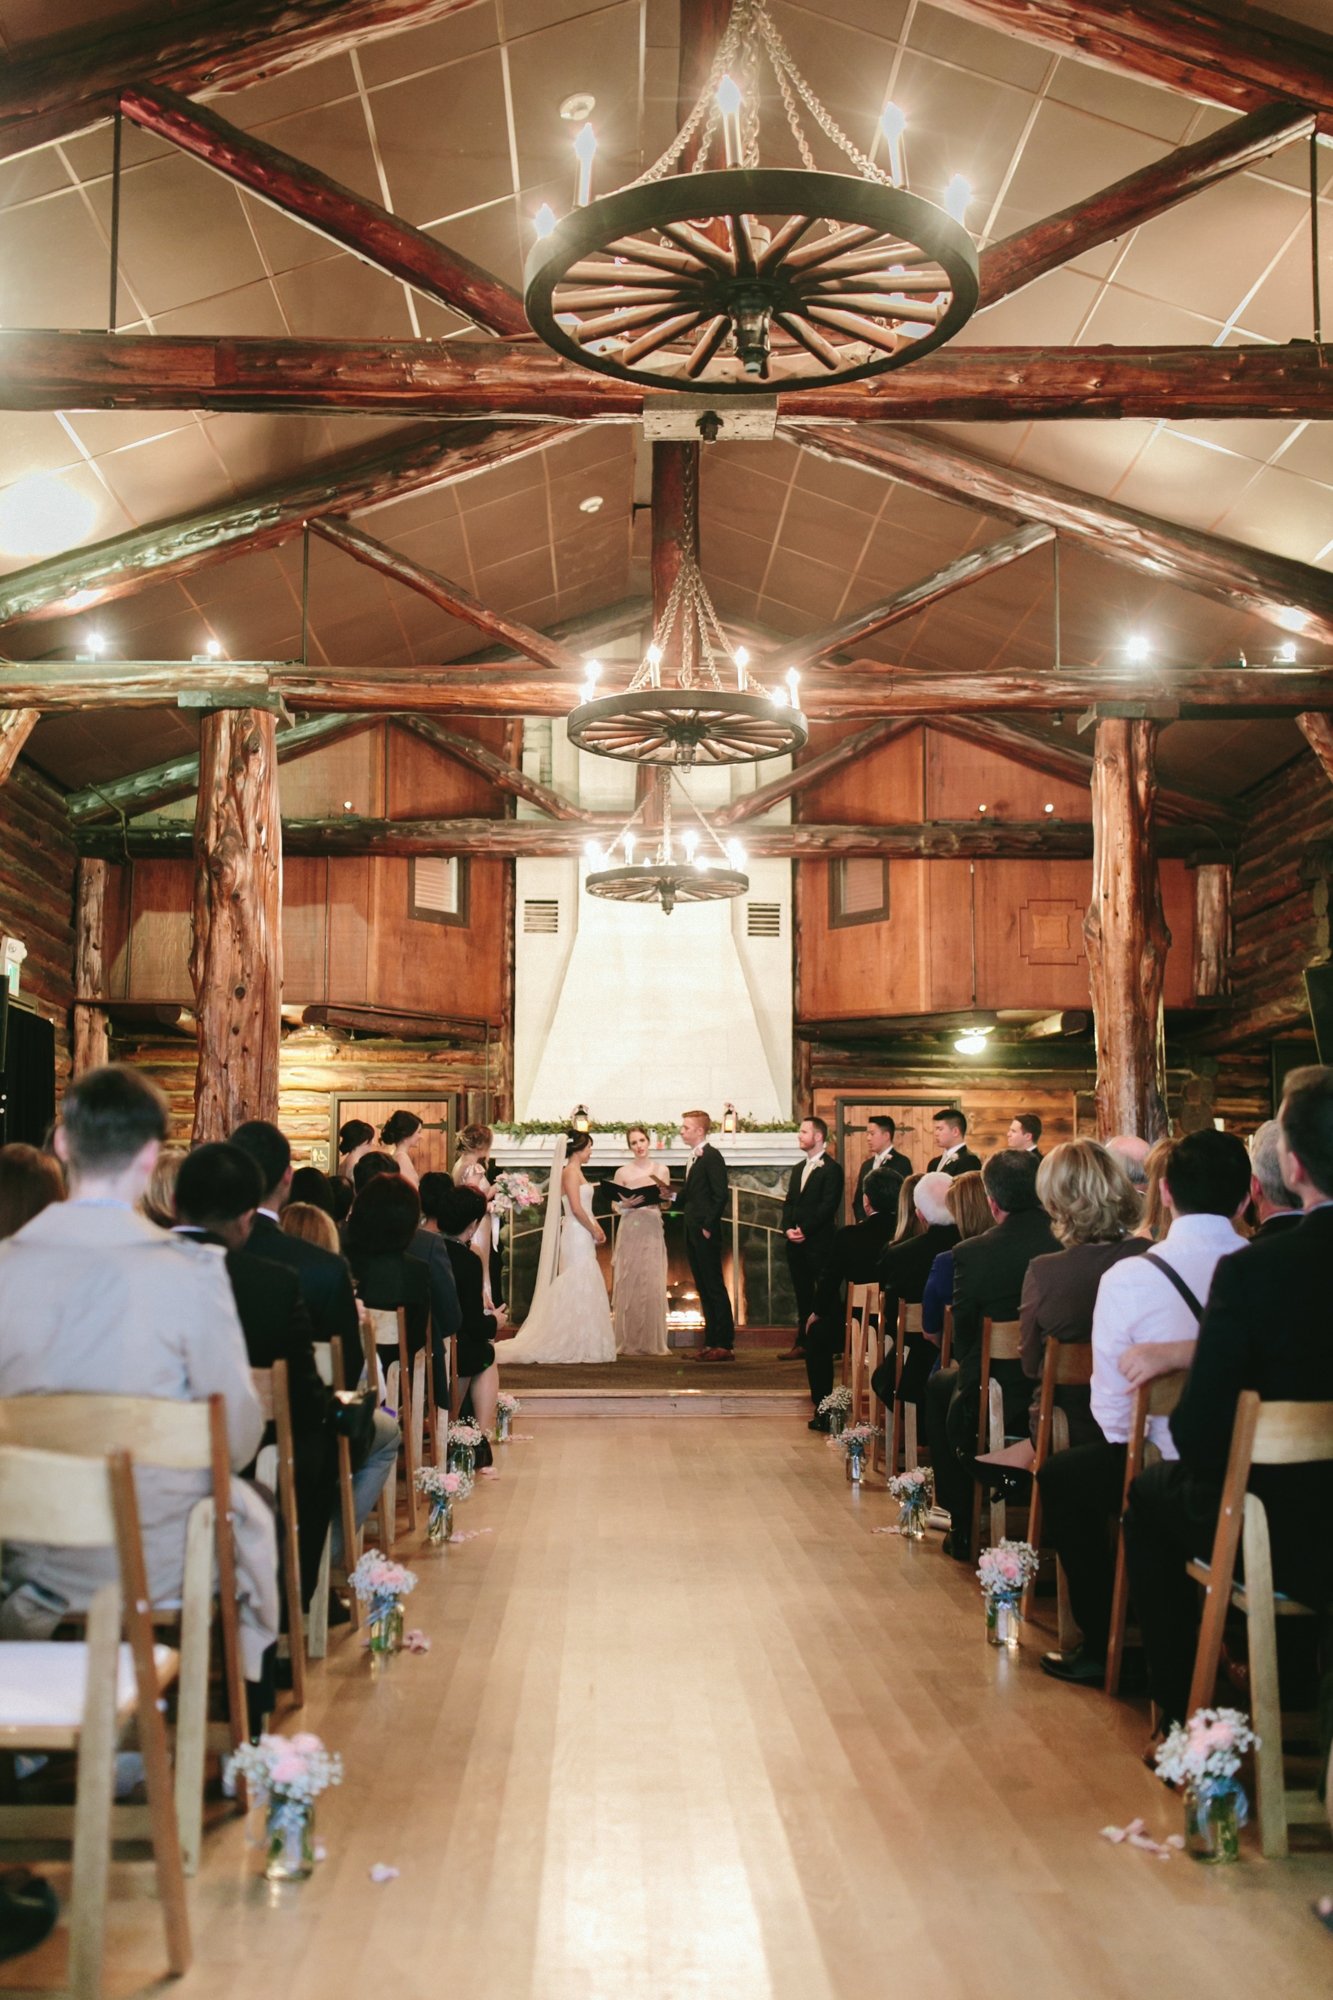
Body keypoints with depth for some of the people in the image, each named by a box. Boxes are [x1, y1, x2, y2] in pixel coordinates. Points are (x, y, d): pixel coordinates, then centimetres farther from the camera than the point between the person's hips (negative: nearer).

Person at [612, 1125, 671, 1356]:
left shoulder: (661, 1170, 8)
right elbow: (616, 1207, 6)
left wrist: (666, 1196, -9)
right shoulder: (622, 1173, 5)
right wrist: (626, 1205, -15)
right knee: (628, 1285, -3)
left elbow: (667, 1202, 12)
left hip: (653, 1232, 1)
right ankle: (629, 1342, 1)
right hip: (630, 1232, -1)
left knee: (653, 1286, -2)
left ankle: (653, 1342, 3)